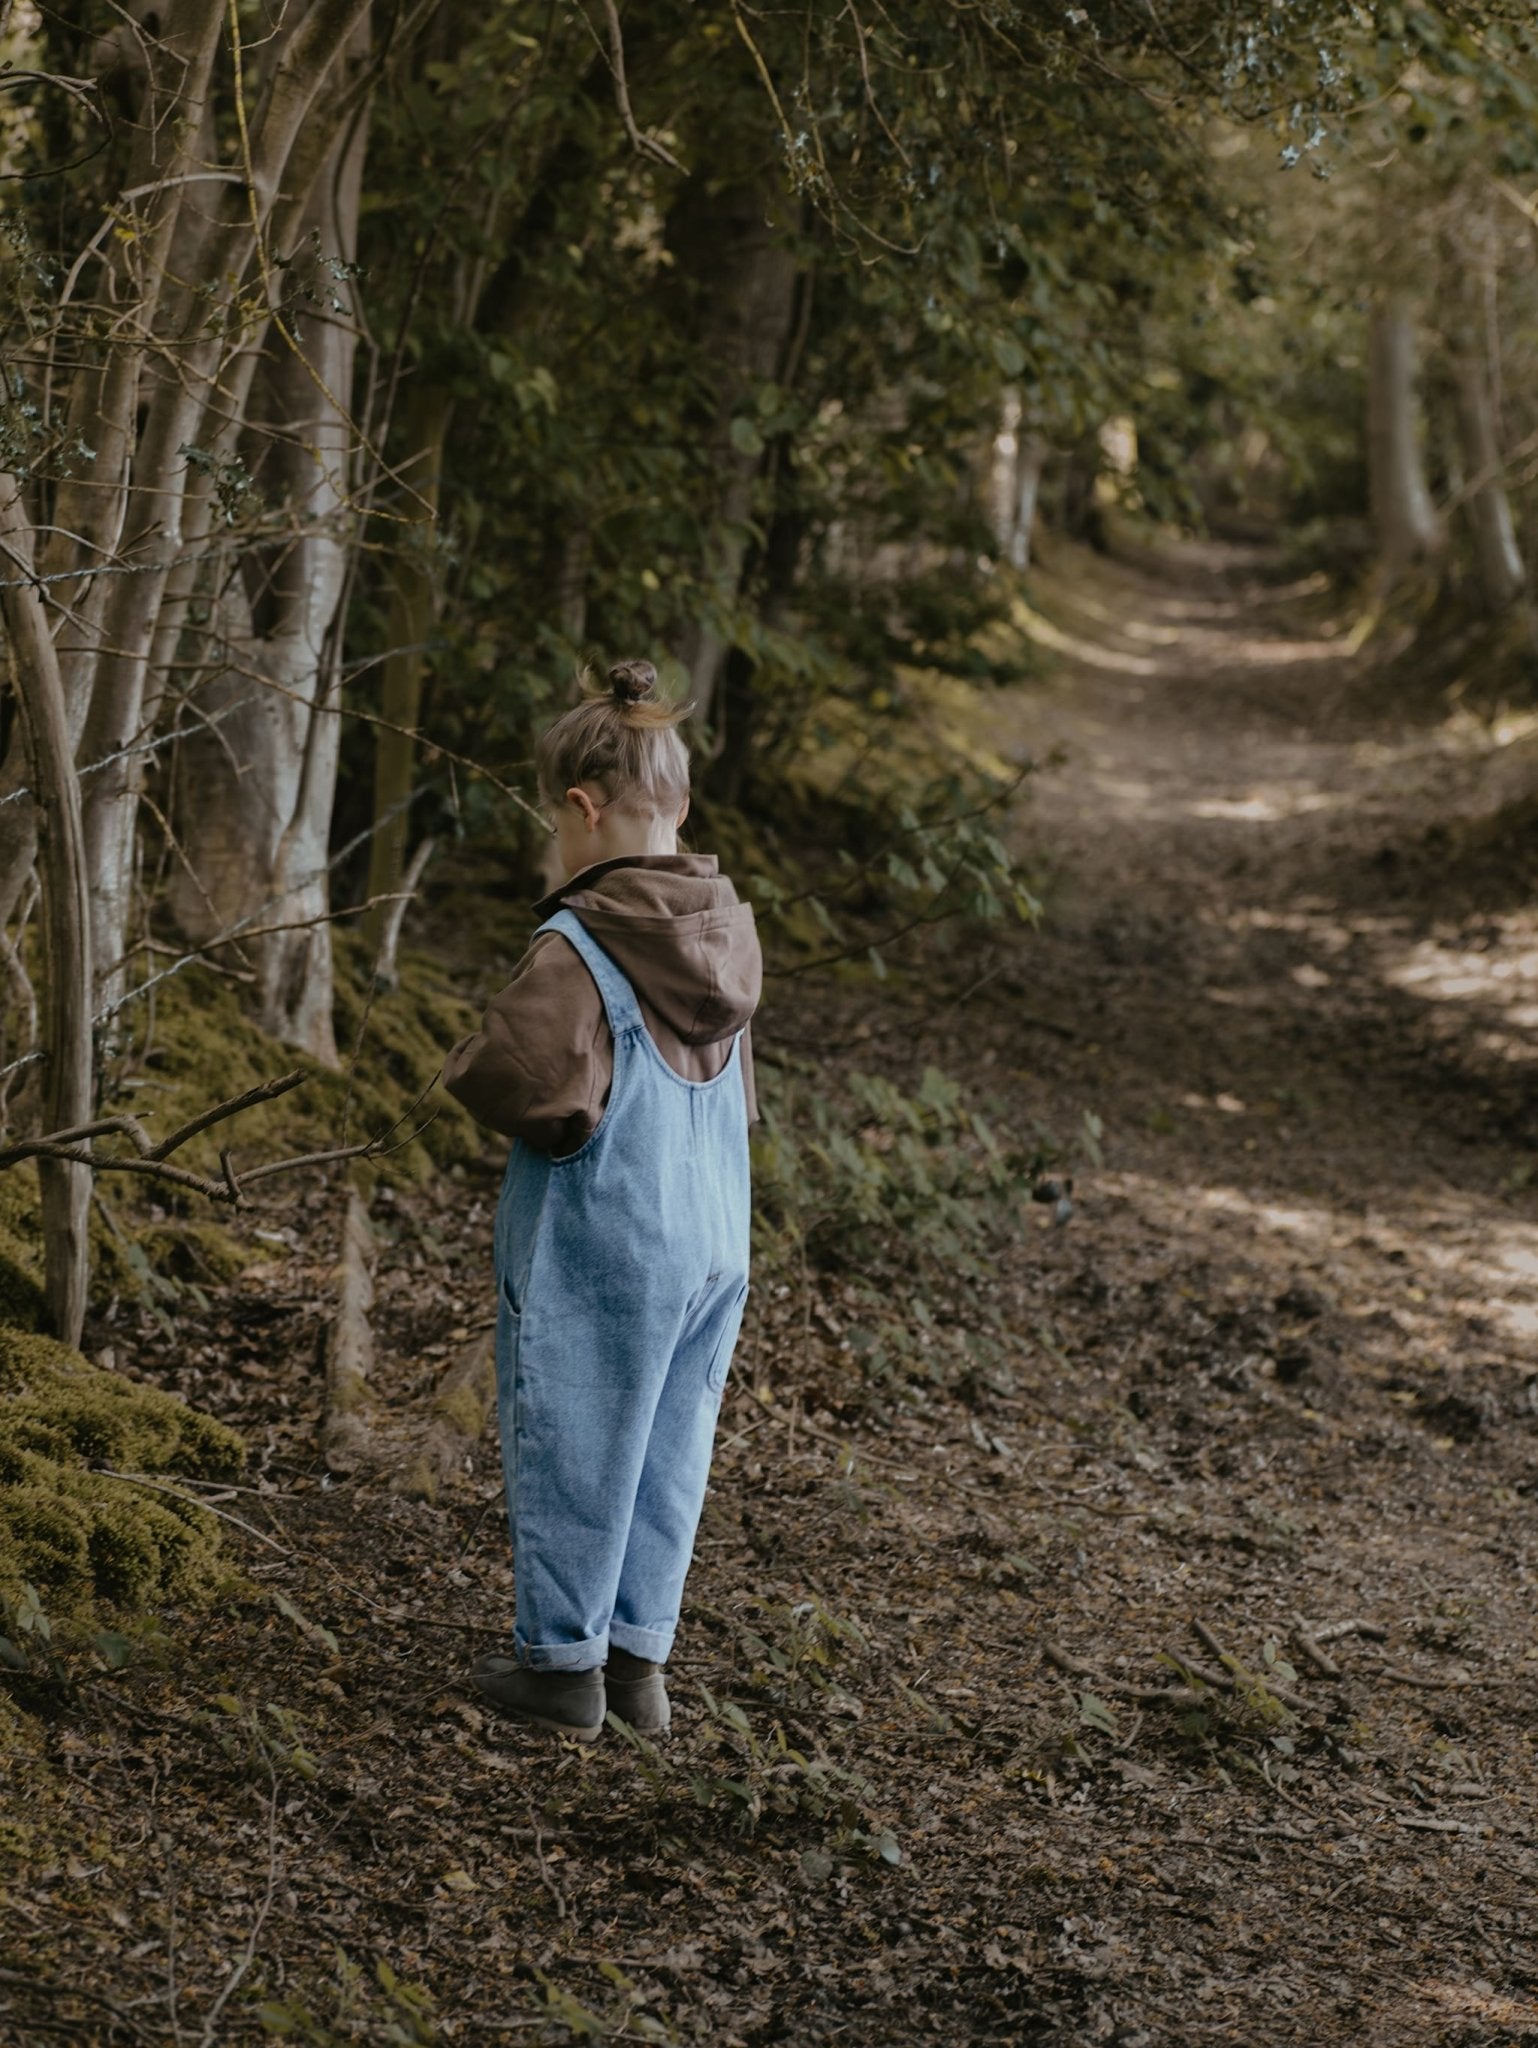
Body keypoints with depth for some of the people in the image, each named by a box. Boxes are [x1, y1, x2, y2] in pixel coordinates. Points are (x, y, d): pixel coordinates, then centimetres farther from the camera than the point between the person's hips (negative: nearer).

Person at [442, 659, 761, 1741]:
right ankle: (640, 1656, 24)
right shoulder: (728, 934, 4)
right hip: (716, 1240, 7)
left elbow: (534, 1091, -27)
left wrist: (469, 1063, -8)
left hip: (597, 1253, -7)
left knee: (572, 1448, 7)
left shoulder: (578, 949, -20)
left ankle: (564, 1662, 18)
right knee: (668, 1450, 15)